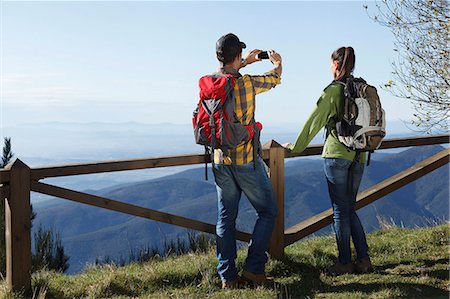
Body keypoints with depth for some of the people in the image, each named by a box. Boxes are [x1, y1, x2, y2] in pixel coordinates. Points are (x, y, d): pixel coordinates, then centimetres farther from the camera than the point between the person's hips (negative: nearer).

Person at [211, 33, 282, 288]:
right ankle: (254, 268, 8)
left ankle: (228, 276, 15)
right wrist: (277, 62, 30)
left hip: (220, 161, 5)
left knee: (226, 218, 11)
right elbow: (275, 78, 8)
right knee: (267, 212, 11)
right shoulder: (247, 83, -13)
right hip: (247, 161, -5)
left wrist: (246, 62, 37)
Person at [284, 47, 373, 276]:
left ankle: (345, 263, 10)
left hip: (337, 155, -6)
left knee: (340, 210, 2)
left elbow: (314, 121, -7)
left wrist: (296, 146, 2)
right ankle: (363, 259, 14)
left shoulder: (333, 90, -9)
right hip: (359, 156, 6)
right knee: (349, 209, 15)